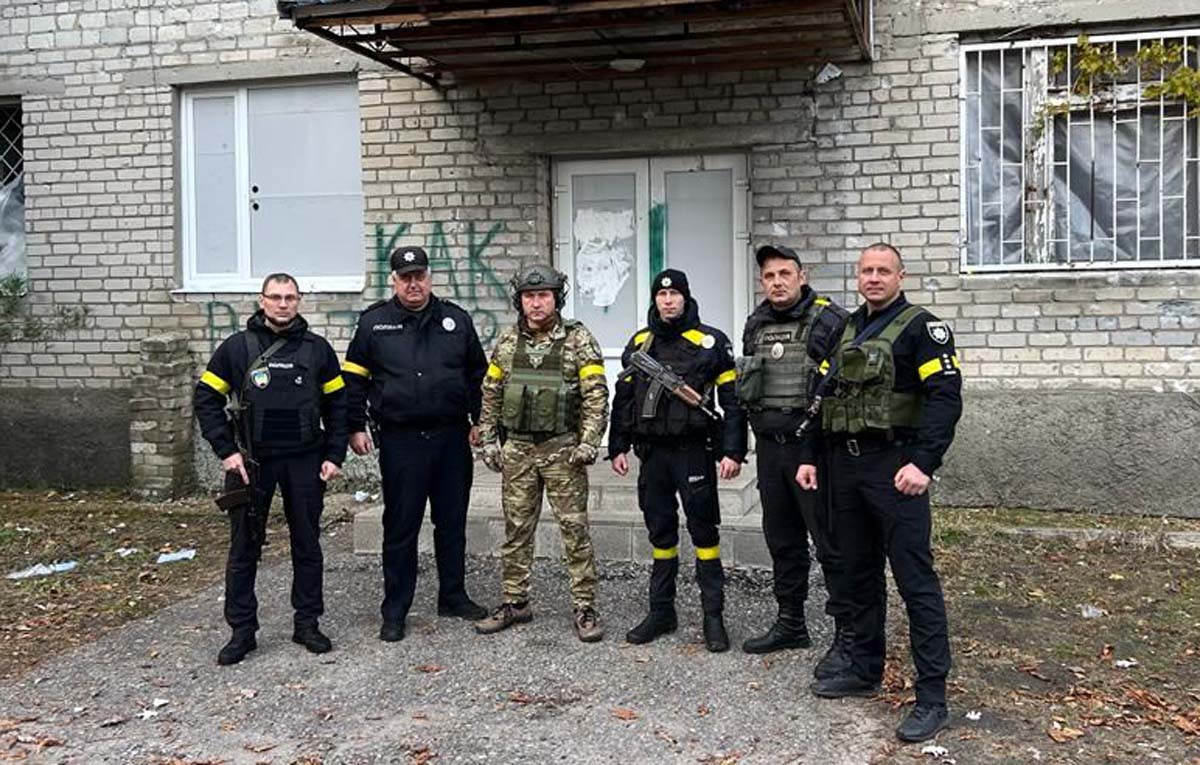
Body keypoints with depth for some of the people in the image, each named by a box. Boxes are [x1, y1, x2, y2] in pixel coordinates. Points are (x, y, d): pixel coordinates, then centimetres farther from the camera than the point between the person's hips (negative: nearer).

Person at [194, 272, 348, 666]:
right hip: (251, 460, -1)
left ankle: (307, 623, 21)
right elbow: (206, 399, 1)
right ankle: (242, 631, 14)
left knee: (307, 544, 9)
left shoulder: (317, 348, 3)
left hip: (305, 461, 1)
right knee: (244, 548, 4)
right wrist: (226, 452, -7)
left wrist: (335, 456, -1)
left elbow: (337, 404, 7)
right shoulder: (237, 347, -1)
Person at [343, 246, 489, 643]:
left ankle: (453, 596, 26)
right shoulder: (374, 322, 2)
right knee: (400, 527, 3)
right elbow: (354, 378, 6)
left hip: (452, 436, 2)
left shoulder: (456, 319, 8)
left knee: (452, 521, 12)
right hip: (400, 441, -2)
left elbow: (478, 373, 14)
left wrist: (478, 420, 9)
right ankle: (395, 611, 13)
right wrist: (356, 427, 0)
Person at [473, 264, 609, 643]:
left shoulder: (578, 340, -4)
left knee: (574, 529, 0)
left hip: (563, 450, -4)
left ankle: (585, 607, 8)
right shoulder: (507, 341, 8)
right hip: (517, 449, 4)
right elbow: (490, 395, 13)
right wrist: (489, 441, 8)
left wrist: (589, 442, -14)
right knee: (516, 529, 10)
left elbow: (596, 396, -7)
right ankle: (515, 602, 21)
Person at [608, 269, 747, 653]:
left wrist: (732, 451, -11)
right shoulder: (639, 343, 10)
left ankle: (713, 617, 8)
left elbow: (731, 399, -5)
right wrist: (618, 447, 10)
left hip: (694, 451, -4)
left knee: (704, 532, 0)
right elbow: (623, 398, 15)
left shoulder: (711, 342, -3)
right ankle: (661, 612, 21)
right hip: (652, 452, 4)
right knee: (660, 532, 11)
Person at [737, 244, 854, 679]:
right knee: (782, 540, 15)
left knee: (832, 542, -3)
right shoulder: (756, 326, 13)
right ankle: (790, 624, 29)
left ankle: (848, 635, 5)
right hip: (770, 448, 7)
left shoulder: (830, 321, -7)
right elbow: (743, 391, 19)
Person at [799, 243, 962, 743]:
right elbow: (827, 397, 21)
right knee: (859, 574, 15)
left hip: (894, 468, -7)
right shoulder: (845, 330, 17)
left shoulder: (920, 327, -5)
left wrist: (924, 463, -25)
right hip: (845, 465, 7)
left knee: (915, 580, -6)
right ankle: (864, 671, 29)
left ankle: (932, 697, 0)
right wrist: (810, 457, 14)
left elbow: (945, 396, -15)